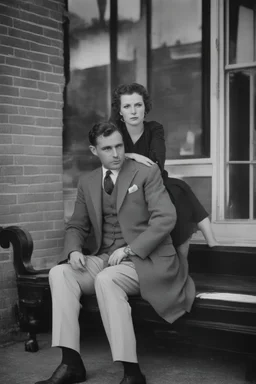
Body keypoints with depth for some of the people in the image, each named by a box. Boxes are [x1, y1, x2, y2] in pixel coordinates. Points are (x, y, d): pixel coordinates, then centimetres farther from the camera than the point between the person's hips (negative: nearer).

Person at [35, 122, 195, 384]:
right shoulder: (87, 182, 13)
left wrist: (130, 249, -18)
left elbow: (165, 218, -12)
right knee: (59, 273, -19)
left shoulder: (147, 173, -2)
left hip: (145, 259, -5)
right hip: (104, 259, 5)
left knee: (106, 279, -34)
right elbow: (77, 226, 18)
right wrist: (74, 251, -5)